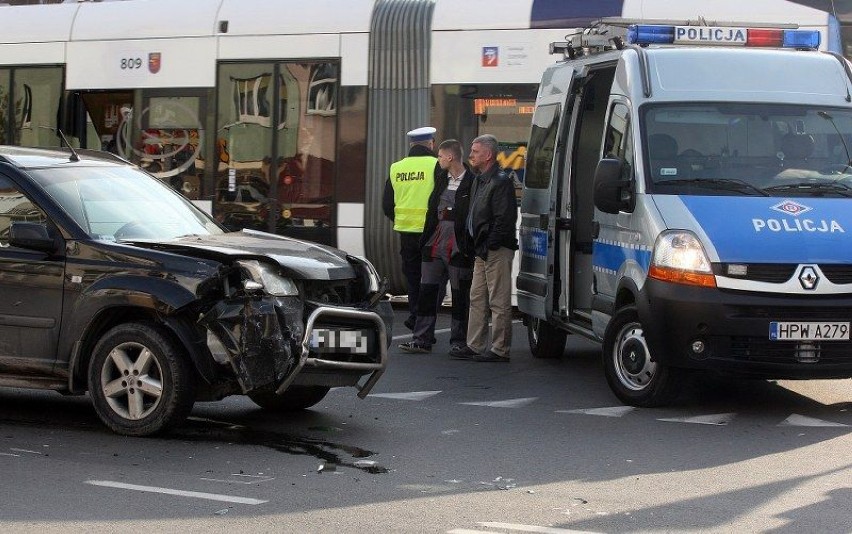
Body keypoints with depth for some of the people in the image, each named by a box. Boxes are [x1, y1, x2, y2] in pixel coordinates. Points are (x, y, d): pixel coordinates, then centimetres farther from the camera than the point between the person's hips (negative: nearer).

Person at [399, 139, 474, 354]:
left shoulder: (472, 182, -9)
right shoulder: (441, 179, 14)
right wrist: (425, 239, 10)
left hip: (459, 246, -7)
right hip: (436, 242, 7)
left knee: (460, 295, 3)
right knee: (427, 292, 6)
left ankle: (458, 342, 12)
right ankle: (422, 340, 10)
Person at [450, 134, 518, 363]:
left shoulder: (500, 182, -15)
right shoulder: (480, 181, 17)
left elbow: (504, 219, -20)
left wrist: (489, 246, -19)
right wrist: (474, 246, 16)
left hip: (497, 251, -10)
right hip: (483, 251, 11)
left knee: (499, 301, -5)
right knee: (477, 299, 13)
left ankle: (500, 350, -1)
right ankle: (474, 346, 19)